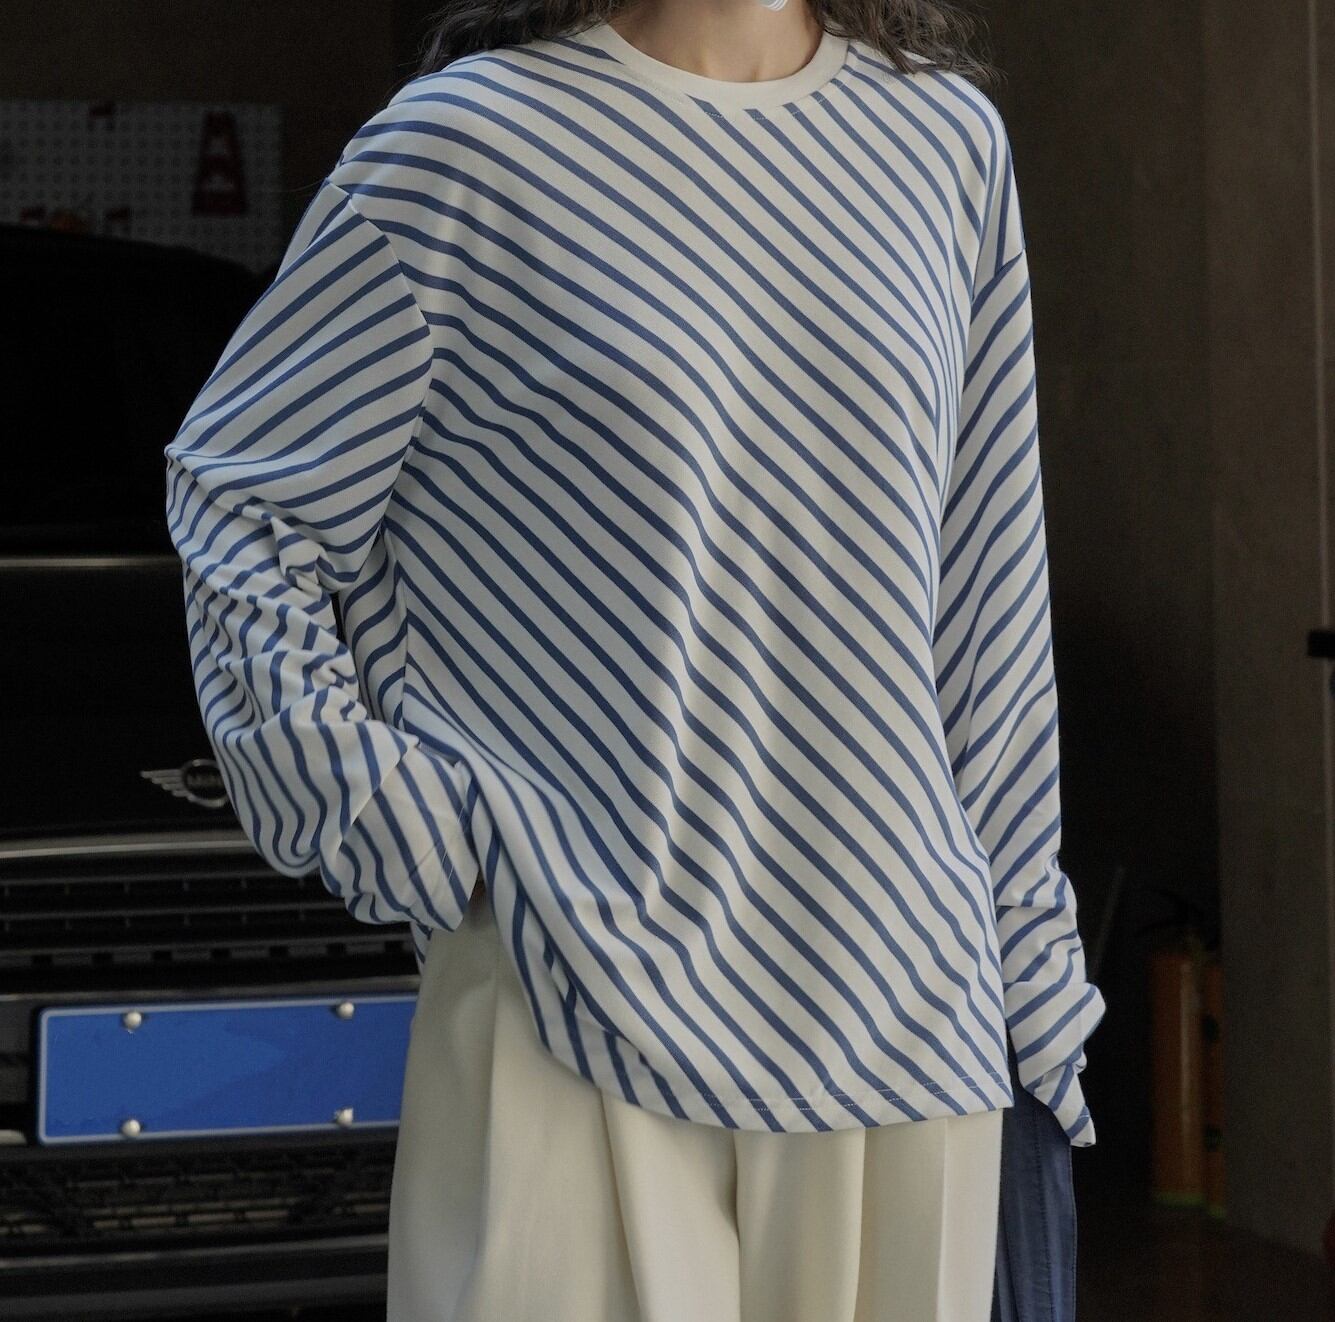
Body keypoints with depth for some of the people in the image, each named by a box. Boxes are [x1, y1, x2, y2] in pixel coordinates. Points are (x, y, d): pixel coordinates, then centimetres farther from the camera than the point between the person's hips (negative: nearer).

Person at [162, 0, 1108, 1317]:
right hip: (581, 1003, -4)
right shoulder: (463, 138, -3)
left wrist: (1030, 961, 15)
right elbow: (232, 497, 5)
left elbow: (985, 609, 14)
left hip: (897, 1000, 4)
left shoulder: (946, 138, 10)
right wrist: (386, 818, -5)